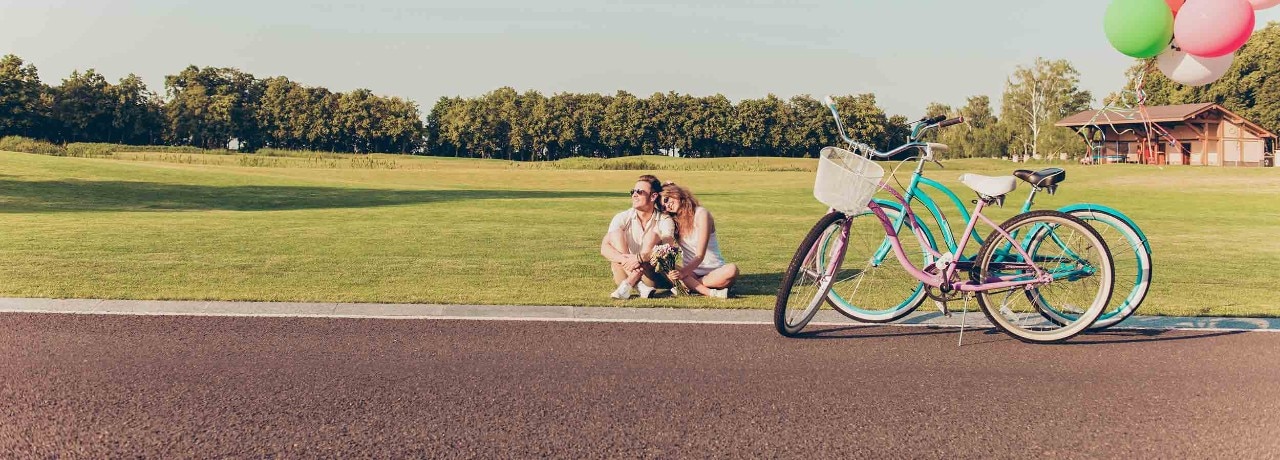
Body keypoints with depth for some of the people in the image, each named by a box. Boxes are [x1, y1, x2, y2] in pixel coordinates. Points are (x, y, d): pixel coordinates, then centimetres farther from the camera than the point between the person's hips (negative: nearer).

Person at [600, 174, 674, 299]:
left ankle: (628, 285, -31)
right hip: (627, 273, 2)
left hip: (654, 275, -2)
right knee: (615, 234, -18)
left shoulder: (664, 220, -7)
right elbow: (604, 248, -16)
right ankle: (640, 286, -33)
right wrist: (624, 259, -35)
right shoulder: (623, 218, -4)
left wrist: (639, 258, -38)